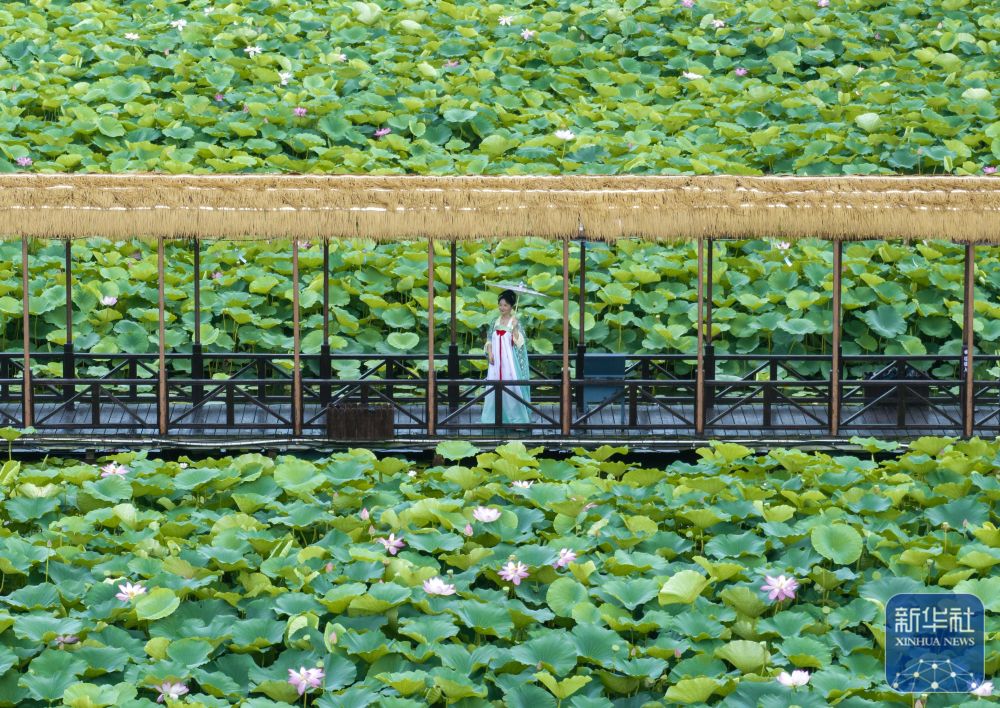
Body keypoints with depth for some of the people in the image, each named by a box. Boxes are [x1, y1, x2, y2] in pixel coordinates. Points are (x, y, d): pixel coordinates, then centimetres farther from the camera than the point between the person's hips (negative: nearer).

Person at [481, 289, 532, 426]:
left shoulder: (515, 322, -5)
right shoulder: (496, 322, 9)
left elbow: (519, 341, -13)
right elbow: (489, 340, 12)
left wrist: (514, 327, -25)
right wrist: (490, 353, -2)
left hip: (510, 359, -5)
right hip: (496, 360, 5)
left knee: (511, 387, -5)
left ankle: (514, 416, 1)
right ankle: (495, 416, 12)